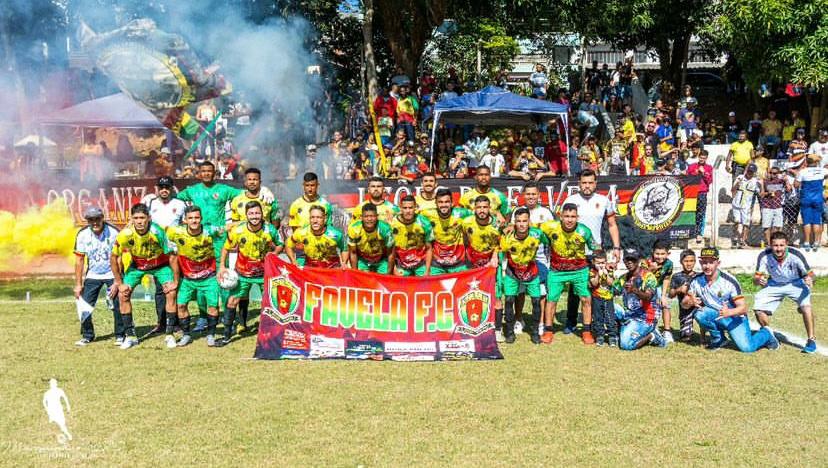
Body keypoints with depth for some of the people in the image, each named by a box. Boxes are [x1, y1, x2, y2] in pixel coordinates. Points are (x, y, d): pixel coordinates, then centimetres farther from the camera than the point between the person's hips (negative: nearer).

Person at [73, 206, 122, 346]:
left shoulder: (113, 233, -19)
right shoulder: (82, 234, -10)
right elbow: (79, 260, -3)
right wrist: (78, 284, -3)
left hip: (112, 274, -3)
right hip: (92, 276, 3)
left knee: (117, 305, -12)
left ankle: (120, 336, 5)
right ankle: (87, 336, 16)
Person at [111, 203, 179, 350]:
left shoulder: (158, 232, -32)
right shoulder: (125, 234, -27)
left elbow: (172, 257, -21)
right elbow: (113, 258, -10)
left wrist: (175, 281, -19)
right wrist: (119, 283, -9)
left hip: (160, 264, -2)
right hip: (136, 265, 2)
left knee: (171, 293, -18)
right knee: (123, 294, -10)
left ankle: (170, 335, -4)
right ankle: (130, 336, 3)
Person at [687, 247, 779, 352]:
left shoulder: (729, 281, -20)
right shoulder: (697, 281, -9)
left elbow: (743, 308, -21)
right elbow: (684, 303, -5)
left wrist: (729, 312, -43)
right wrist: (690, 302, -31)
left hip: (735, 317, -3)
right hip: (716, 316, 3)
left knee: (746, 347, -21)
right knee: (699, 313, -28)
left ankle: (765, 334, 14)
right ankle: (718, 339, -1)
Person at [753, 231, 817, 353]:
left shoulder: (796, 255, -30)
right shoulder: (764, 256, -25)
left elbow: (809, 273, -23)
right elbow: (756, 278, -22)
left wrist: (809, 278, -47)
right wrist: (758, 280, -46)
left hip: (796, 283, -2)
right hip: (774, 285, 2)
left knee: (806, 306, -27)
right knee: (758, 308, -11)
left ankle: (811, 340, -11)